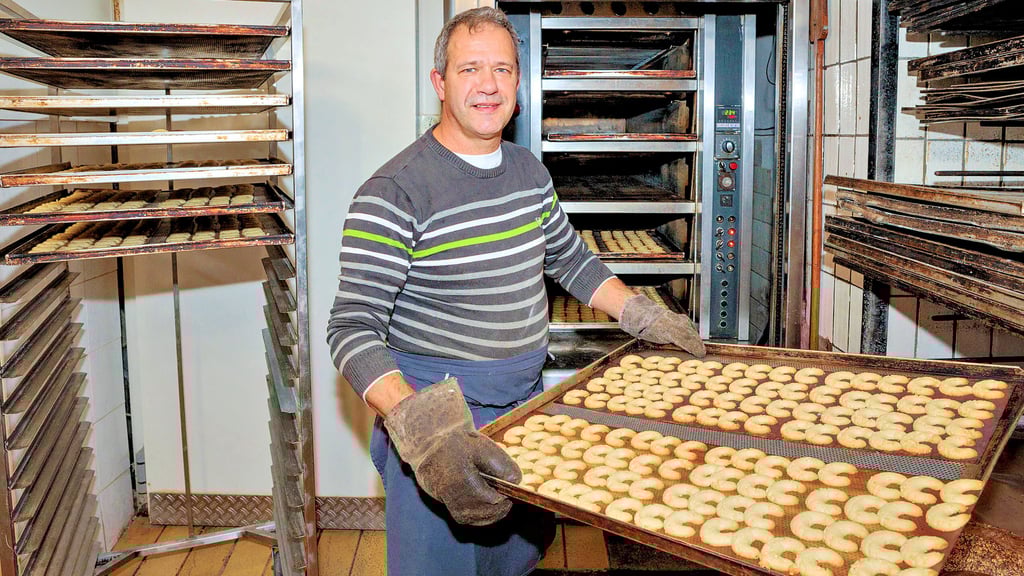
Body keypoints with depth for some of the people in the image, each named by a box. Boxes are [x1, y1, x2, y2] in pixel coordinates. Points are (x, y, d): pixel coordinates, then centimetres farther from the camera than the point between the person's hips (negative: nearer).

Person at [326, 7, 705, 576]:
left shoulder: (529, 171, 4)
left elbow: (569, 259, 19)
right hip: (433, 413, -6)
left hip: (525, 401, 7)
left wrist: (646, 317, 13)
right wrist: (423, 431, -38)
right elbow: (353, 329, -25)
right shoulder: (395, 192, -19)